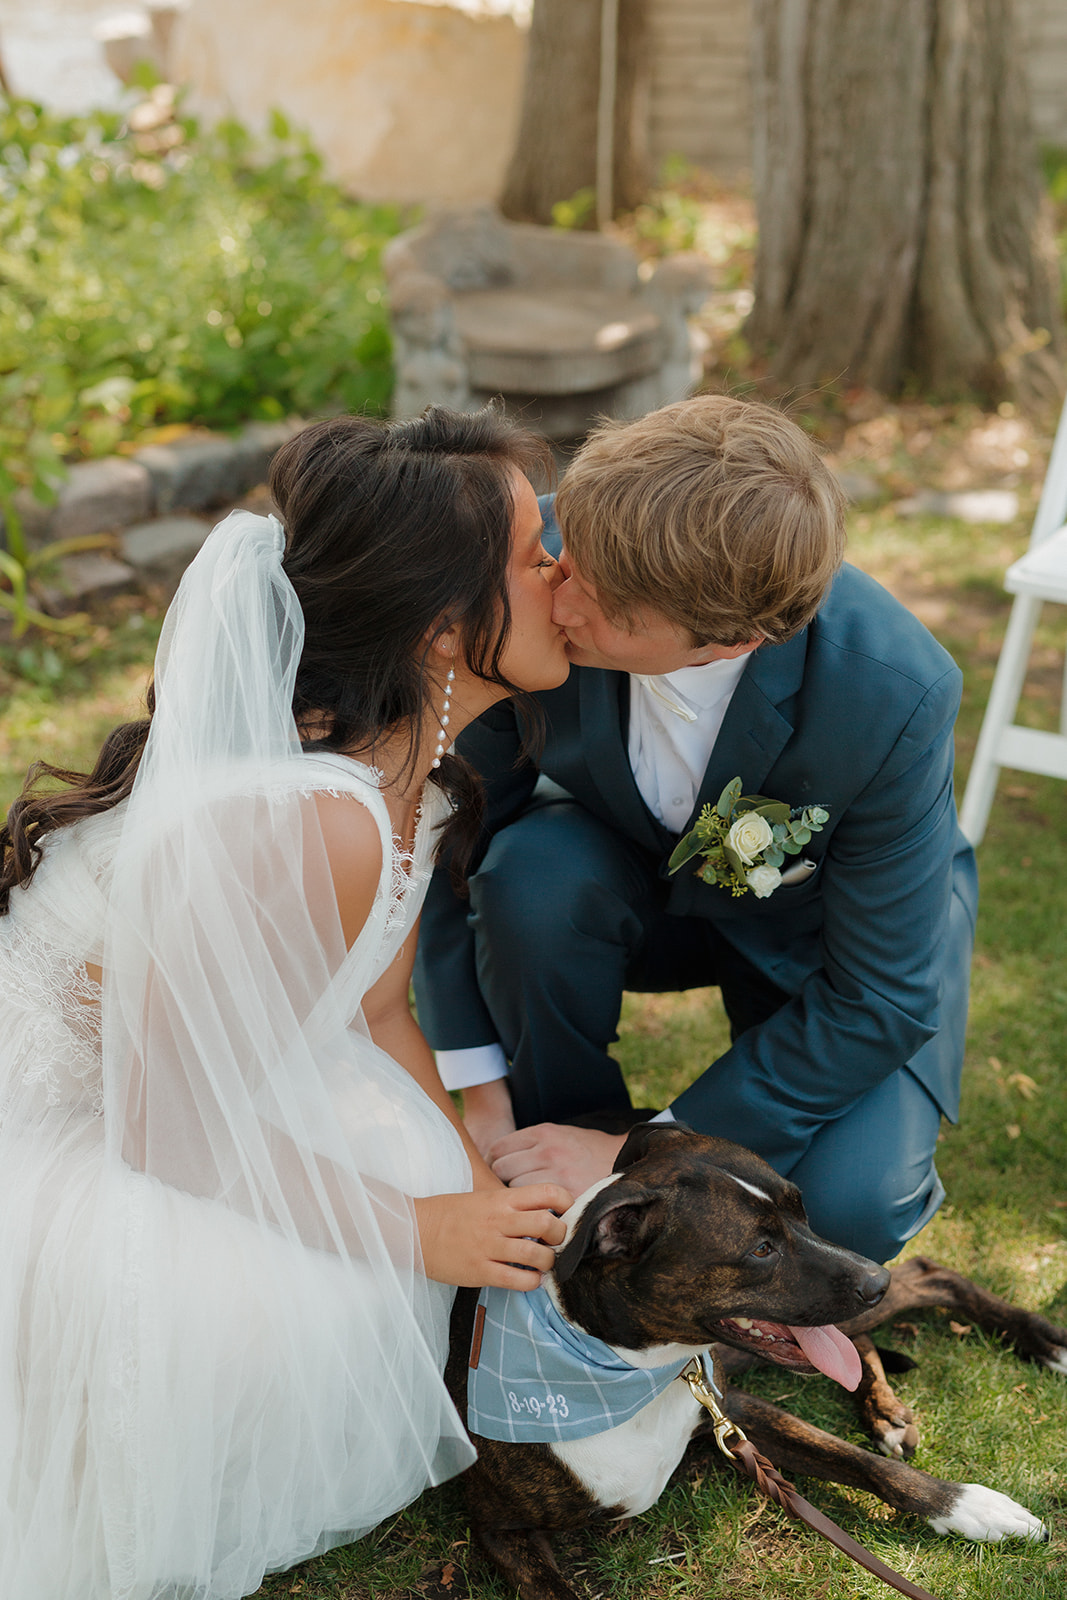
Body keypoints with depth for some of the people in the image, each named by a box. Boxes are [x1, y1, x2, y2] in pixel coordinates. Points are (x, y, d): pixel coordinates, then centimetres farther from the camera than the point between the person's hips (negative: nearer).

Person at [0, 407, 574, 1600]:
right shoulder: (315, 827, -34)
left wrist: (492, 1212, -4)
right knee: (267, 1305, -28)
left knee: (429, 1179, -5)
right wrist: (417, 1232, -16)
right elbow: (165, 1126, -25)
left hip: (131, 1086, 9)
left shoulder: (412, 766, -5)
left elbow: (375, 1016, 4)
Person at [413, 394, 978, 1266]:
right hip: (638, 878, 3)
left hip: (828, 918, -2)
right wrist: (476, 1091, -18)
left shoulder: (895, 696, -36)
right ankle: (567, 1197, -6)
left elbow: (880, 1002, -24)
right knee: (532, 871, -32)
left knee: (843, 1205, -26)